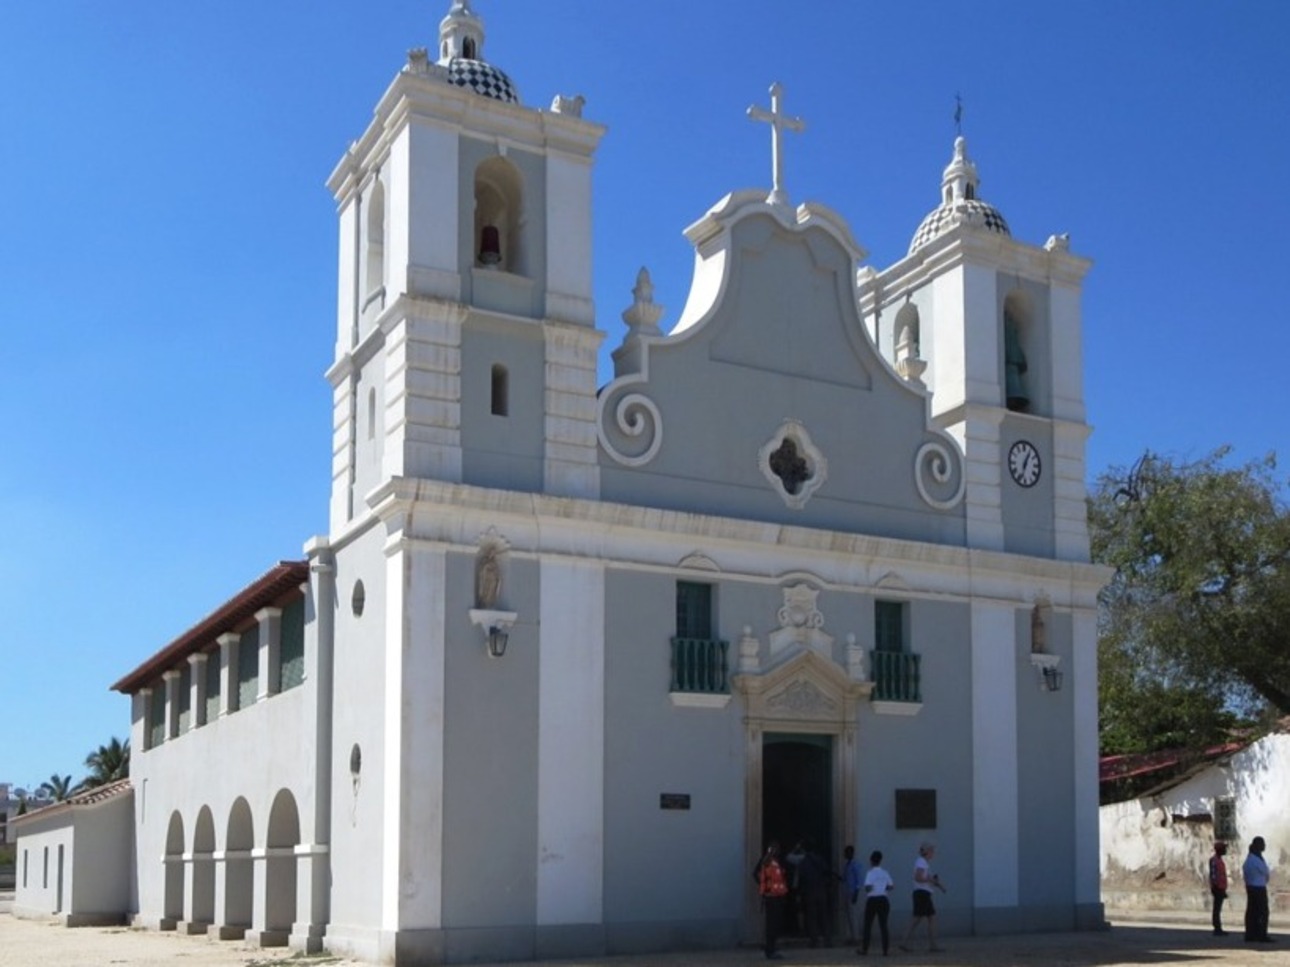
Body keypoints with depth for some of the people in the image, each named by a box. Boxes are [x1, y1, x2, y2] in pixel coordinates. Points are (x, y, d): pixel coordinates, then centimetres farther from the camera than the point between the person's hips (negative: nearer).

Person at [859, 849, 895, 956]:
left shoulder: (870, 873, -9)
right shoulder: (885, 873, 6)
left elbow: (868, 887, -19)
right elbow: (891, 886, 7)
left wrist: (866, 891, 1)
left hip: (872, 900, -3)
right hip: (883, 899, 3)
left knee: (868, 925, 8)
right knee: (883, 925, 5)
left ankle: (864, 949, 12)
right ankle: (885, 950, 0)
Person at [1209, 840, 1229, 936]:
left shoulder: (1220, 860, 18)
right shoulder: (1214, 860, -12)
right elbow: (1213, 875, -18)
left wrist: (1224, 890, 21)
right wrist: (1215, 887, -22)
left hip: (1221, 889, 10)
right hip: (1218, 888, -10)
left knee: (1218, 909, 11)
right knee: (1217, 909, -8)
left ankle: (1218, 929, 14)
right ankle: (1217, 929, -8)